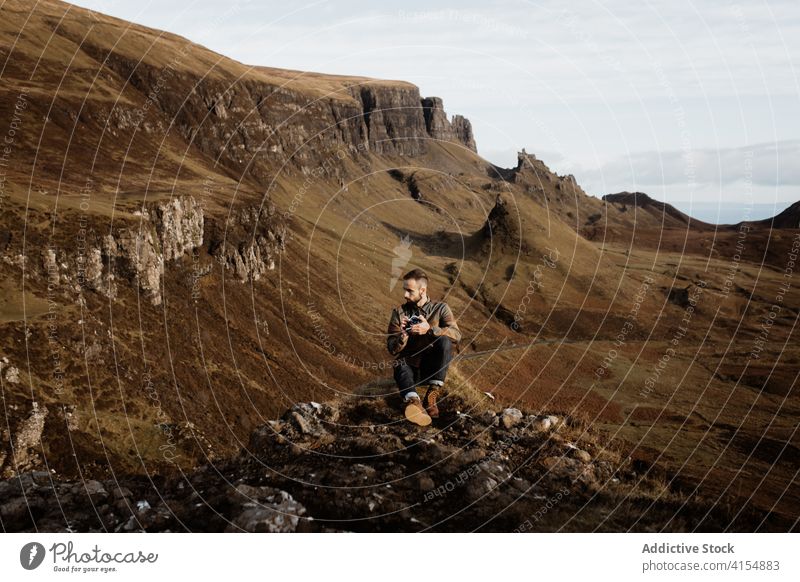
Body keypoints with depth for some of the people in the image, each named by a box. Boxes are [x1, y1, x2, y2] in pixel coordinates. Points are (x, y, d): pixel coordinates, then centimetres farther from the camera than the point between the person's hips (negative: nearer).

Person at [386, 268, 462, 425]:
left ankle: (433, 393, -28)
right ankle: (413, 401, -63)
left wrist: (430, 329, -24)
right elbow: (392, 349, 7)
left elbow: (456, 334, -10)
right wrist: (402, 334, -14)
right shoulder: (399, 312, 10)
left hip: (433, 368, 0)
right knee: (400, 366, -34)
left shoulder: (440, 308, 8)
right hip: (411, 368, 0)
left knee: (445, 341, -28)